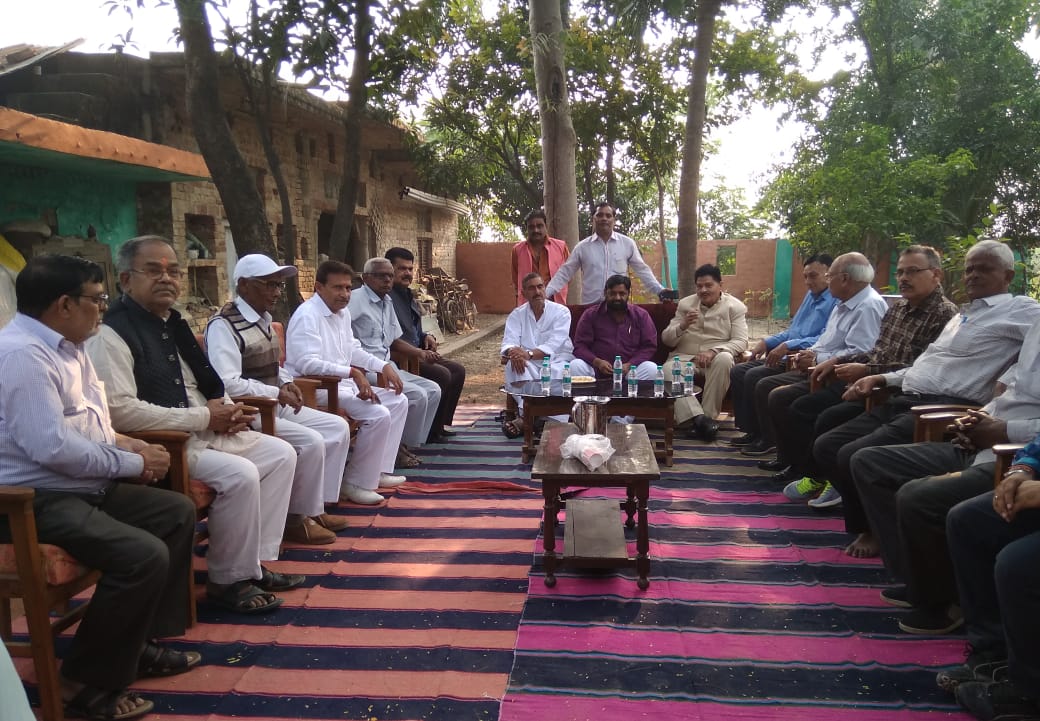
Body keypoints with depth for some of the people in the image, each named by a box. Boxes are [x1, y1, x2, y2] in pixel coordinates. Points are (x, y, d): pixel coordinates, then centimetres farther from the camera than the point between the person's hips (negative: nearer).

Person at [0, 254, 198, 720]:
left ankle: (141, 640, 18)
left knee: (177, 512, 10)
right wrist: (132, 464, -17)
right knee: (144, 555, -26)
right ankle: (86, 682, -6)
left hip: (81, 486, 11)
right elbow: (51, 447, -30)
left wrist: (123, 445, -2)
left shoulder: (63, 346, 11)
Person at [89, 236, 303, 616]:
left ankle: (256, 560, 8)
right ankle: (229, 580, -6)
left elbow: (207, 384, 25)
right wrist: (202, 417, -20)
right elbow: (119, 410, -25)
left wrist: (229, 409, 1)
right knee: (240, 474, -27)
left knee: (281, 454, 4)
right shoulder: (112, 334, -14)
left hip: (206, 431, 10)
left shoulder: (173, 324, 15)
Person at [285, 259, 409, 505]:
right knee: (378, 415, -24)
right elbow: (306, 363, -28)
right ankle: (357, 484, -9)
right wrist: (353, 372, -32)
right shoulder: (307, 316, -17)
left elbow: (353, 350, 24)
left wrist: (384, 366, 10)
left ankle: (380, 470, 13)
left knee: (398, 402, 11)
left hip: (344, 384, 10)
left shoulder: (342, 313, 12)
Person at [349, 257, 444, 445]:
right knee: (417, 395, -19)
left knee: (432, 390, 2)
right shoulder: (356, 299, -10)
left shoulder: (387, 302, 18)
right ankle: (407, 447, -1)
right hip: (366, 370, -9)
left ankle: (413, 444, 7)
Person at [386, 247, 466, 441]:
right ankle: (431, 429, -9)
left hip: (419, 353, 10)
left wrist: (427, 336, 7)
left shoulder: (407, 295, 20)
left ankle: (441, 424, 8)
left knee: (458, 370, 2)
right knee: (441, 374, -24)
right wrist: (418, 352, -26)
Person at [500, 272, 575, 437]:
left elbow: (554, 344, -14)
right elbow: (509, 342, -3)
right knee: (513, 364, -30)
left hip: (556, 360, -2)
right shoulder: (517, 315, 11)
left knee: (556, 371, -37)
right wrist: (512, 352, -30)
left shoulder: (561, 312, 1)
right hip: (528, 365, 2)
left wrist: (529, 354, -30)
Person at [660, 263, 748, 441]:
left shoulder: (735, 307, 5)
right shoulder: (685, 304, 13)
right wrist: (682, 326, -13)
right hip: (685, 358, 2)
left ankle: (707, 416, -28)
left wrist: (713, 351, -24)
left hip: (717, 358, -1)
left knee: (724, 359, -37)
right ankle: (699, 418, -41)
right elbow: (666, 339, 9)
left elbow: (740, 342, -7)